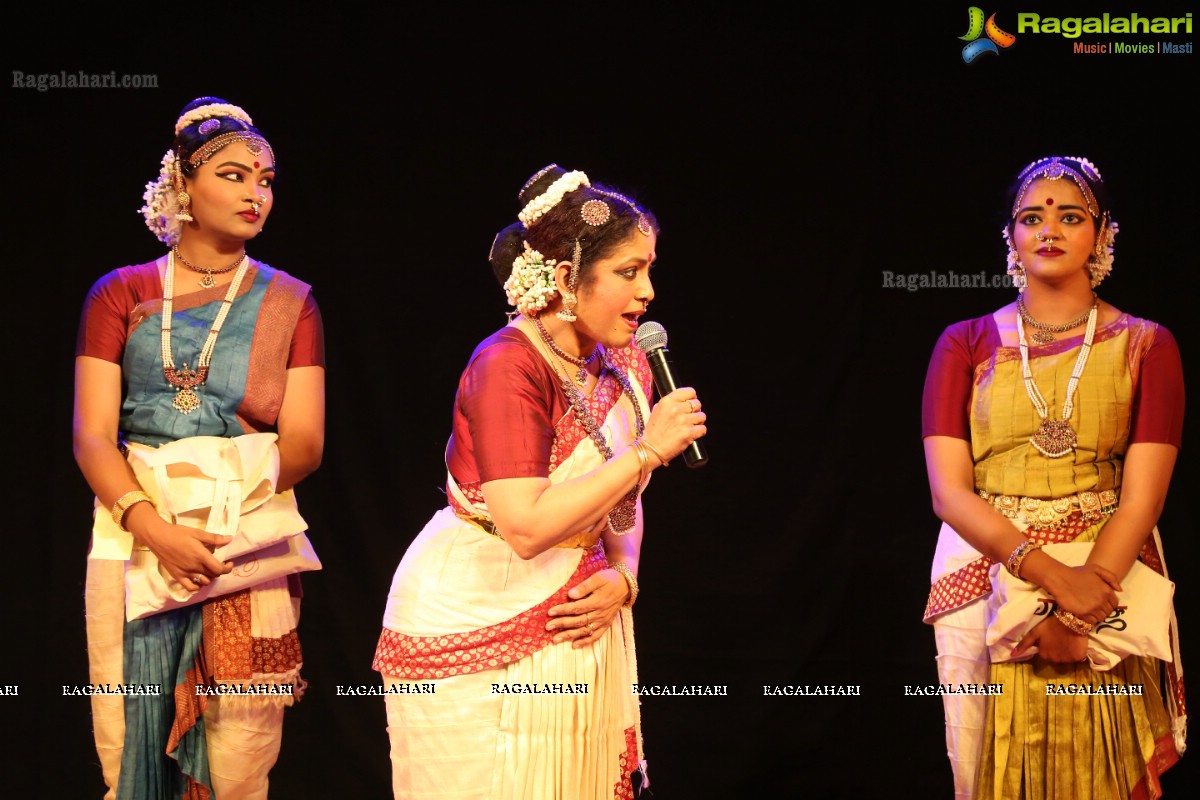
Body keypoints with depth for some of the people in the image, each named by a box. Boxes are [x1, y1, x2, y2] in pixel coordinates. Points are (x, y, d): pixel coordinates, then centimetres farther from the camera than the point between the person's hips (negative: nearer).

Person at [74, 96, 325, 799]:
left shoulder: (288, 304, 8)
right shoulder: (121, 295, 8)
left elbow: (304, 445, 1)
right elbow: (92, 436, -2)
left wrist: (216, 493, -13)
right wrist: (155, 526, -18)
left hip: (251, 546, 0)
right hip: (134, 539, 0)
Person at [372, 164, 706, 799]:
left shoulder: (624, 366, 2)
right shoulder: (507, 367, -22)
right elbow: (527, 527, -32)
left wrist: (621, 580, -4)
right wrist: (647, 450, -28)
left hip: (574, 622, 7)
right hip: (475, 622, -7)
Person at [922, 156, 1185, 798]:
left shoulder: (1145, 346, 3)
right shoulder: (966, 345, 5)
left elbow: (1142, 497, -8)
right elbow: (948, 490, -6)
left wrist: (1080, 612, -21)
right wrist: (1050, 574, -20)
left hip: (1109, 579, -1)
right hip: (986, 572, 1)